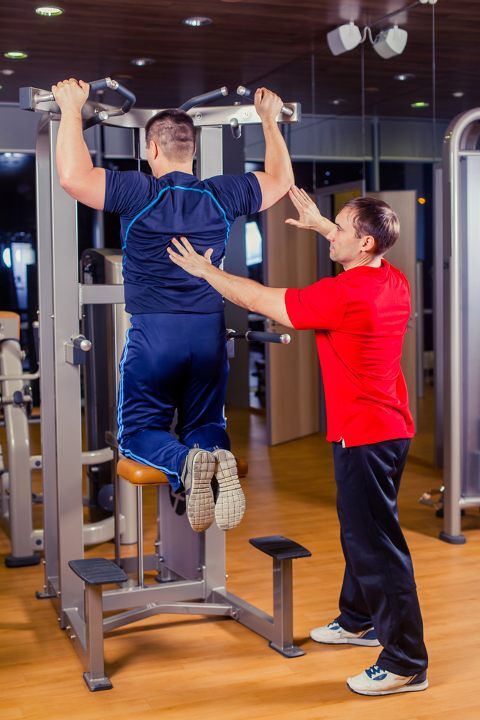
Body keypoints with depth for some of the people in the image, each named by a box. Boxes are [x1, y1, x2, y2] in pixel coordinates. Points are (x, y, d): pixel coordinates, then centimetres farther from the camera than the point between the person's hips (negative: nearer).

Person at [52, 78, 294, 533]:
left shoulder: (140, 193, -10)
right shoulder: (223, 195, 3)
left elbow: (72, 175, -15)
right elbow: (281, 177, 18)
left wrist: (72, 109, -4)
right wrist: (269, 118, 29)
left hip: (153, 334, -3)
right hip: (209, 331, 3)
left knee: (140, 430, 10)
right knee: (205, 423, 16)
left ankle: (184, 463, -25)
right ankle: (218, 457, -22)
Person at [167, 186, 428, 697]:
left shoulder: (341, 295, -23)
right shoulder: (394, 281, 3)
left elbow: (258, 300, -15)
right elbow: (364, 253, 30)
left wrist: (204, 270, -2)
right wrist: (320, 224, 30)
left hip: (364, 434, -10)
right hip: (389, 426, 10)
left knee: (377, 544, -3)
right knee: (359, 529, 23)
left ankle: (406, 663, 5)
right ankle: (358, 621, 40)